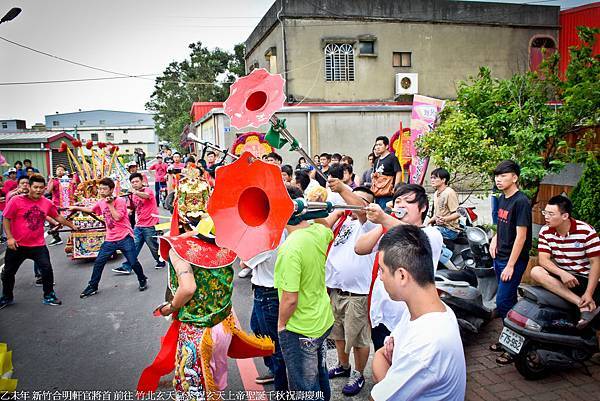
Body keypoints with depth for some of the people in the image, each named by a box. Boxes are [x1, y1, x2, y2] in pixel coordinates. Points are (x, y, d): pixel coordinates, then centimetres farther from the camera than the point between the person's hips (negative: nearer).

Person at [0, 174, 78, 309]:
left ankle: (49, 296, 14)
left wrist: (71, 225, 25)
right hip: (17, 245, -1)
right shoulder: (16, 200, -11)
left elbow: (57, 217, 16)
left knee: (47, 269, -5)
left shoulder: (47, 203, -1)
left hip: (38, 245, 1)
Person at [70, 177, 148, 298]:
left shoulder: (120, 201, -11)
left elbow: (117, 217, -22)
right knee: (98, 262, 5)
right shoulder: (100, 202, 8)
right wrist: (76, 208, 30)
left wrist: (110, 204, -18)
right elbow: (91, 210, 29)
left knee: (133, 262, -4)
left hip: (125, 238, -6)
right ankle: (92, 287, 21)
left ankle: (143, 280, 21)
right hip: (110, 239, 6)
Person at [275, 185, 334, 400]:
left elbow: (290, 299, -27)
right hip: (324, 321, 8)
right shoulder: (319, 232, -8)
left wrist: (281, 323, -9)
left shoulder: (290, 248, -31)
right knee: (319, 375, 29)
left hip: (299, 331, -8)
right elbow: (330, 232, 20)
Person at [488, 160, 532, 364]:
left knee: (503, 302, -6)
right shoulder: (502, 199, 10)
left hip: (514, 260, -8)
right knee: (508, 301, 15)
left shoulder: (521, 202, -16)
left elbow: (521, 235, -19)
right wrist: (495, 239, 6)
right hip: (500, 257, 8)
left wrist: (511, 265, -19)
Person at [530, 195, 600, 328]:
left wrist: (589, 294, -21)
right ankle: (584, 305, -31)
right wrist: (562, 273, -31)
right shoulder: (545, 232, -4)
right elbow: (543, 259, -10)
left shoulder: (586, 231, -13)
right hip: (562, 275, 4)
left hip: (586, 278, -3)